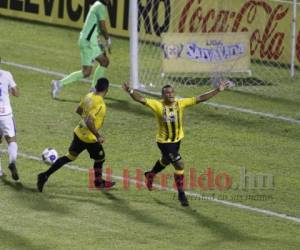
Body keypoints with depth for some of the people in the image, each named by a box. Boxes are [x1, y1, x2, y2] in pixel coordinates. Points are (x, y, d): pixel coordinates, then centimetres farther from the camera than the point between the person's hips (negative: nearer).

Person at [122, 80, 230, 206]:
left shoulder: (180, 103, -13)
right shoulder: (158, 105, -21)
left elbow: (200, 98, -14)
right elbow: (142, 100, -31)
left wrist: (218, 90, -18)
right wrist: (130, 91, -50)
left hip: (177, 139, 5)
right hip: (164, 141, -5)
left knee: (165, 161, 29)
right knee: (179, 165, -14)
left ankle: (150, 175, 61)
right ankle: (181, 194, 3)